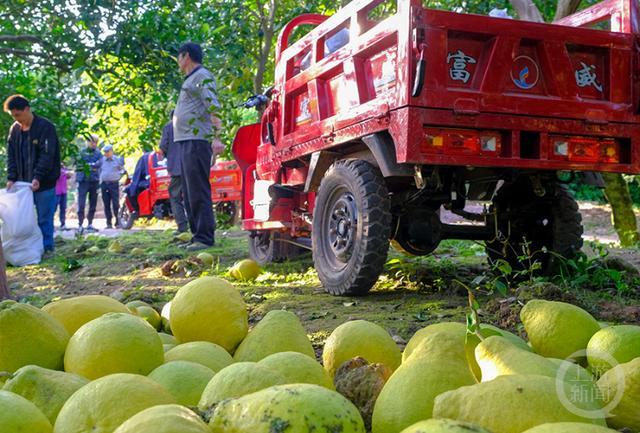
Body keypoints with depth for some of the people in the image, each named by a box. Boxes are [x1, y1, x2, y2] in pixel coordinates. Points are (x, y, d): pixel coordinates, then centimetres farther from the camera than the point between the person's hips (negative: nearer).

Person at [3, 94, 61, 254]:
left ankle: (46, 248, 9)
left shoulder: (46, 127, -11)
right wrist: (11, 178, -3)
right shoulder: (14, 129, 8)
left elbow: (47, 155, -17)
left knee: (44, 218, -1)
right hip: (23, 182, 6)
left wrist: (38, 178, -25)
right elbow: (11, 156, 10)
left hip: (44, 183, -6)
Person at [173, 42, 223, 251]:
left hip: (196, 141, -10)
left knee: (198, 191, -12)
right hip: (185, 141, 10)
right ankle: (197, 235, 15)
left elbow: (213, 108, -16)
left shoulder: (202, 76, -5)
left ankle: (204, 237, -11)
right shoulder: (190, 79, 25)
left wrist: (216, 137, -27)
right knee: (189, 192, 10)